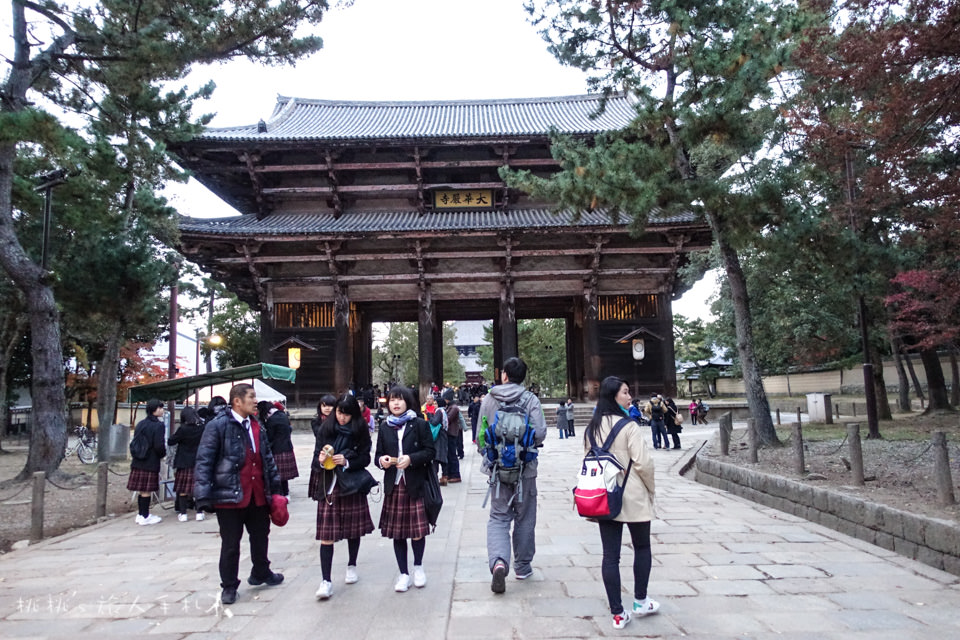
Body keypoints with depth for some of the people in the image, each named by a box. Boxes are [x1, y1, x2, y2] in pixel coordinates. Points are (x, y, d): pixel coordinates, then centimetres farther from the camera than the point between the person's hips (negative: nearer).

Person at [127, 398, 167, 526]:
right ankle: (145, 517, 8)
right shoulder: (158, 426, -14)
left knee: (142, 490, 15)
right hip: (151, 463, -7)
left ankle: (140, 514, 24)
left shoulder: (140, 424, 8)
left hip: (138, 462, 7)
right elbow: (159, 446, -18)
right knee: (147, 491, 1)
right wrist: (163, 453, 1)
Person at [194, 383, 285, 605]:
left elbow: (268, 459, 16)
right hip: (229, 496, -6)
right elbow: (204, 462, -12)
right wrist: (204, 496, -17)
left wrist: (275, 490, 14)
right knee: (230, 544, 7)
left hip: (258, 495, 6)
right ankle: (229, 586, 25)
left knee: (260, 537, 19)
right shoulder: (218, 426, -10)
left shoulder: (257, 427, 11)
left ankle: (261, 573, 41)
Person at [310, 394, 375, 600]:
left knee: (353, 530, 13)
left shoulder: (360, 431, -3)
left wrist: (347, 462, -18)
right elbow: (316, 454, 3)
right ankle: (326, 581, 1)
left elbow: (365, 459, -2)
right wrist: (321, 460, -18)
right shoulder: (326, 428, -1)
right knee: (327, 535, -4)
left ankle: (351, 566, 36)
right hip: (328, 486, 0)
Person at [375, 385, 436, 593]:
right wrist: (381, 460, -10)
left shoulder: (420, 424, -1)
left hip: (416, 484, -3)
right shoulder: (385, 429, 10)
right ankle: (403, 573, 21)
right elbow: (378, 455, 13)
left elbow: (430, 451, -4)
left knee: (417, 530, 0)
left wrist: (411, 458, -18)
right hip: (393, 485, 3)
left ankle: (418, 566, 26)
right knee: (397, 532, 7)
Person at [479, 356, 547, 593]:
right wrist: (528, 445, 8)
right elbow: (540, 433, -15)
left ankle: (498, 561, -14)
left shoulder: (488, 399, -2)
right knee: (524, 518, 15)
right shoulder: (530, 400, -8)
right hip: (525, 468, -1)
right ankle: (522, 567, 25)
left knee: (499, 516, 8)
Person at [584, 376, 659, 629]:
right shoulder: (628, 426, -15)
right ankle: (640, 601, 27)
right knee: (642, 548, 18)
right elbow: (643, 463, -17)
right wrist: (651, 489, 0)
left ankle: (617, 613, 12)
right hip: (633, 497, -5)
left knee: (610, 555, 7)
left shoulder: (591, 428, 5)